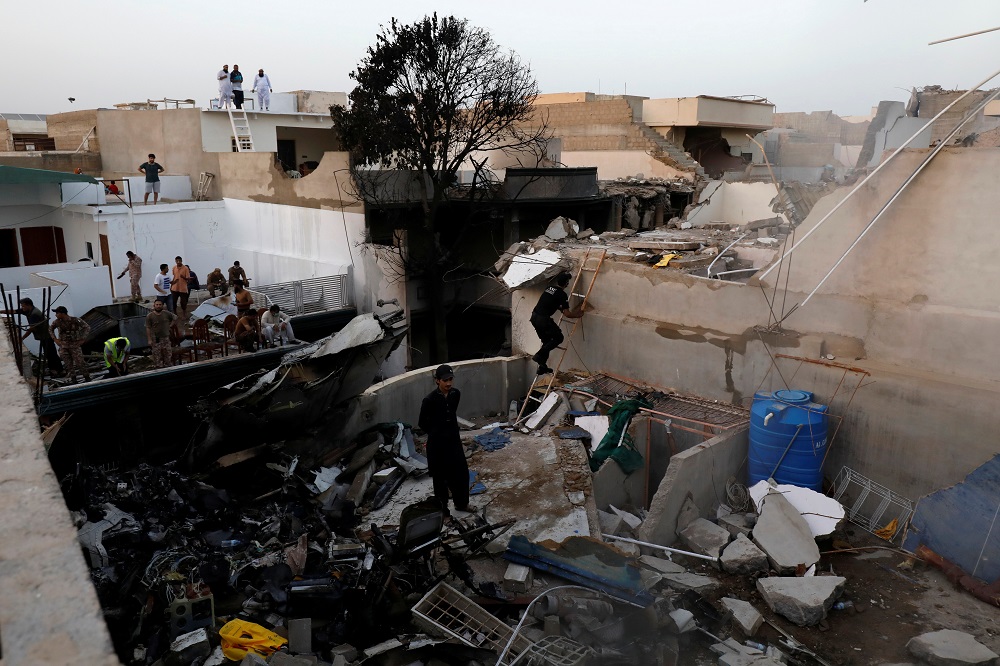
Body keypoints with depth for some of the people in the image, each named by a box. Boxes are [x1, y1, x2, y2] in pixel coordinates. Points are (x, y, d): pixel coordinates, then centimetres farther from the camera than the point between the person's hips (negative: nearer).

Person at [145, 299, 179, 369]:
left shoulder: (166, 313, -2)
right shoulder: (149, 316, -9)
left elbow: (175, 317, 17)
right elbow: (148, 328, -8)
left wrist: (171, 325, 9)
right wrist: (149, 340, -12)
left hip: (166, 338, 3)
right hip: (155, 339, -3)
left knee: (167, 354, 9)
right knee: (157, 355, 0)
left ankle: (167, 367, 22)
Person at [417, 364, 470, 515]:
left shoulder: (456, 394, -3)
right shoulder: (430, 399, -20)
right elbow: (422, 423, -7)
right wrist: (436, 433, 4)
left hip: (453, 438, 5)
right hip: (437, 442, -5)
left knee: (461, 471, 13)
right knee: (440, 475, 6)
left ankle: (461, 503, 33)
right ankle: (442, 508, 23)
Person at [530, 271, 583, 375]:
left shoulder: (549, 288, 14)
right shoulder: (562, 295, -9)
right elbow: (567, 314, -8)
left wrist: (562, 309, 35)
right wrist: (577, 315, 10)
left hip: (534, 317, 8)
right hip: (543, 319, -8)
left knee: (547, 341, 19)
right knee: (558, 337, 9)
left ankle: (542, 367, 21)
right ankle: (539, 356, -2)